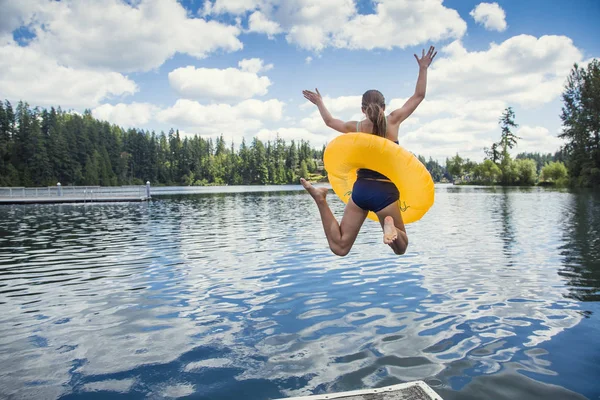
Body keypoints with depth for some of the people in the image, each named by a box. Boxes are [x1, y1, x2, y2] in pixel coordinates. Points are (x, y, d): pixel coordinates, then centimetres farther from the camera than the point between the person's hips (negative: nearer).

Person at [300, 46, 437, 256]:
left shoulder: (356, 127, 6)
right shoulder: (393, 121, 0)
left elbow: (330, 121, 26)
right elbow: (419, 96, 12)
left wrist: (319, 103, 41)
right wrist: (423, 69, 20)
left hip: (361, 189, 2)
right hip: (386, 191, -2)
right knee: (400, 248, 14)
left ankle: (321, 199, -17)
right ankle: (391, 227, -24)